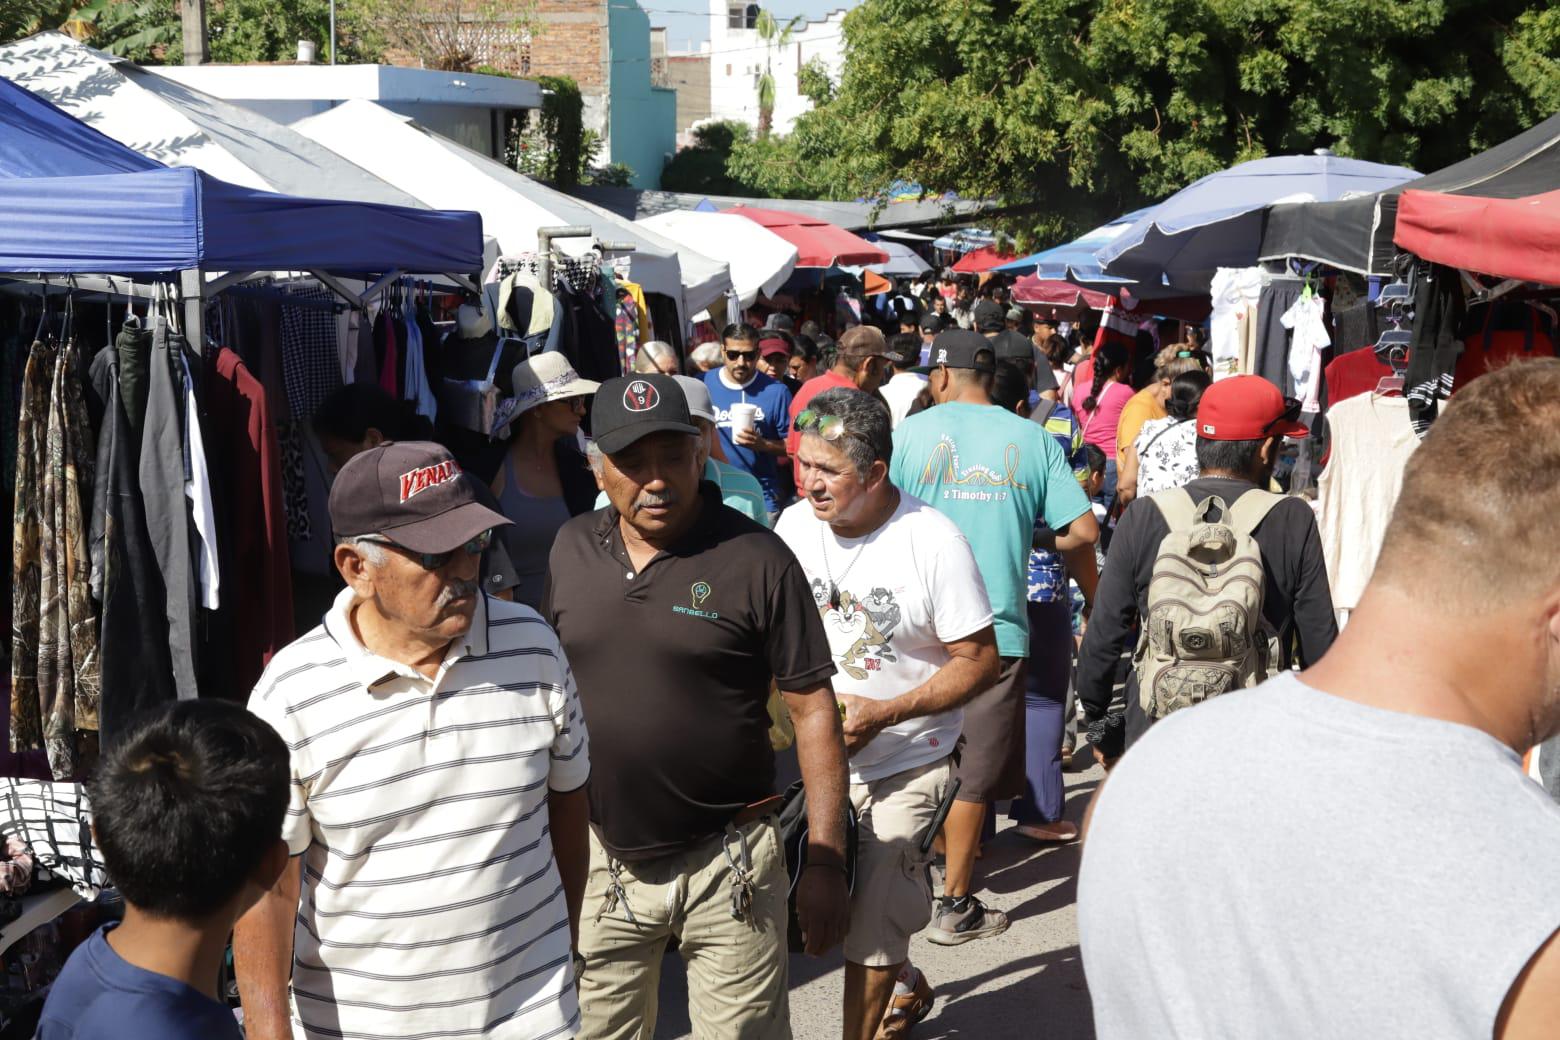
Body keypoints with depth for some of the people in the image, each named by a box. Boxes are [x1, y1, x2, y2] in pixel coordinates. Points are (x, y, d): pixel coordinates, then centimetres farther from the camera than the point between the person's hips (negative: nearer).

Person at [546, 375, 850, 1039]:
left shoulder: (757, 561, -12)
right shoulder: (571, 549, 2)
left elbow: (812, 710, -9)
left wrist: (826, 862, -11)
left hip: (725, 865, -4)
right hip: (601, 859, 4)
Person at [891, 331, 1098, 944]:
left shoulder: (910, 433, -2)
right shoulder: (1032, 439, 1)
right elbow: (1083, 531, -2)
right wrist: (1032, 542, 18)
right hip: (999, 628, 0)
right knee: (973, 776, 7)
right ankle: (955, 905, 11)